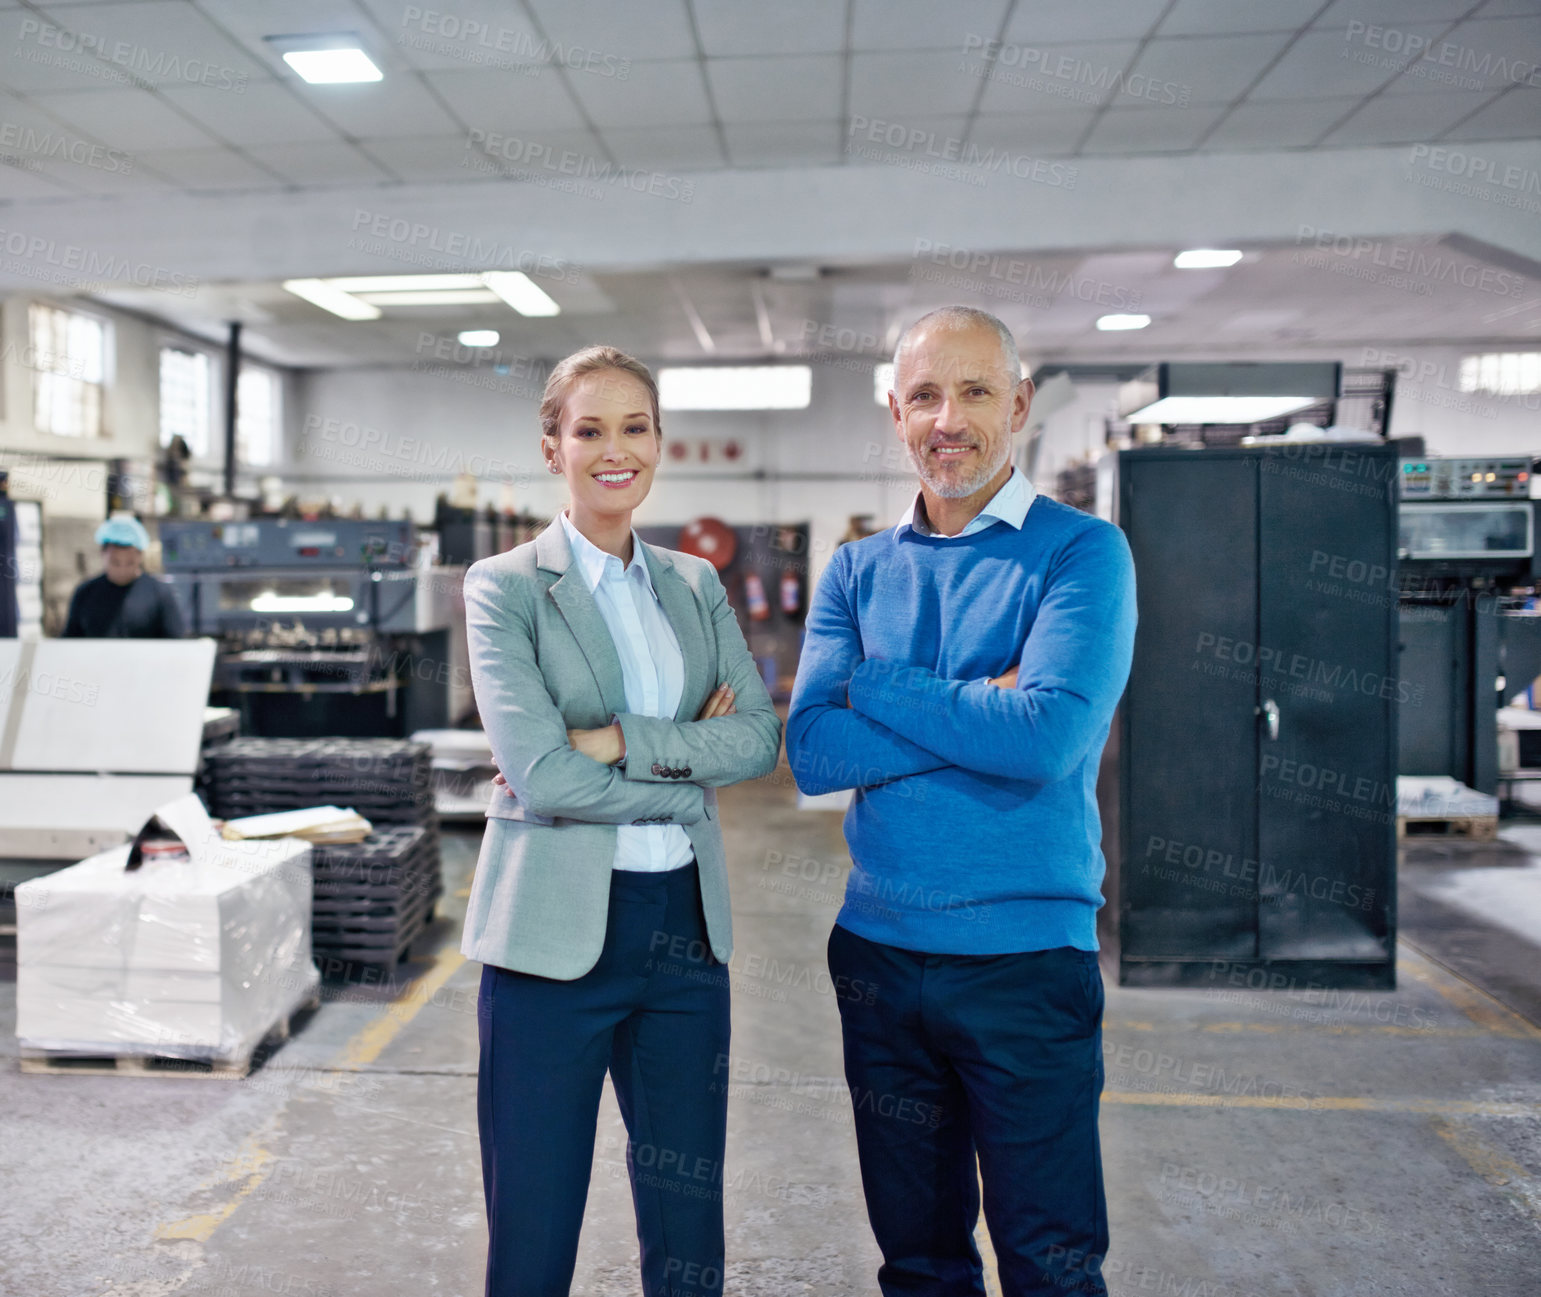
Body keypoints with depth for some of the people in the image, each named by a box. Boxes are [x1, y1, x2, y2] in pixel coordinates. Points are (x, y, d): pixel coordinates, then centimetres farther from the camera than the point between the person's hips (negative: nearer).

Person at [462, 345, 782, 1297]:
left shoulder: (697, 585, 11)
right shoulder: (505, 587, -3)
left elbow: (761, 736, -2)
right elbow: (539, 773, -14)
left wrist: (619, 742, -13)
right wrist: (689, 777, -6)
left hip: (686, 926, 4)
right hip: (556, 932, -4)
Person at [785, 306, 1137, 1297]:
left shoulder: (1083, 551, -6)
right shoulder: (858, 570, 6)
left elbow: (1050, 736, -21)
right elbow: (810, 749, -7)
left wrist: (878, 686, -11)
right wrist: (983, 710, -15)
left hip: (1029, 955, -3)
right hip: (880, 950, 4)